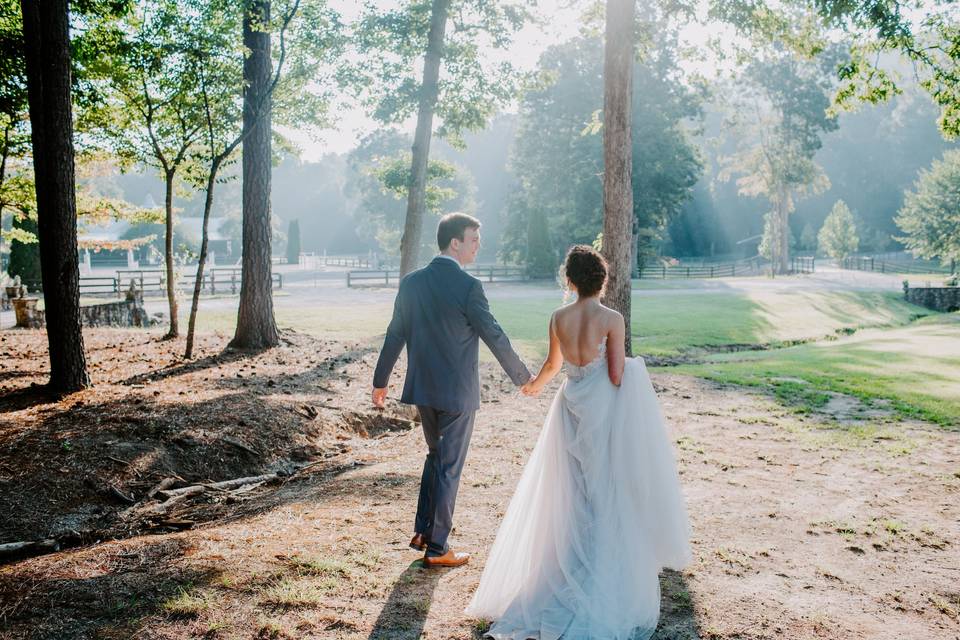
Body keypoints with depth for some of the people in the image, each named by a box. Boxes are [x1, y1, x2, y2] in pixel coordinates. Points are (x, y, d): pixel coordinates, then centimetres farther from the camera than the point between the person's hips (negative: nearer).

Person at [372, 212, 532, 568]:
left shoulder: (411, 282, 2)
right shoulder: (468, 286, -16)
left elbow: (395, 335, 7)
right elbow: (494, 337, -12)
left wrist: (380, 380, 18)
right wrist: (523, 378, 0)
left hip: (421, 388, 6)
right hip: (457, 392, -6)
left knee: (436, 455, 24)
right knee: (449, 467, 5)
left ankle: (422, 530, 28)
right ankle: (436, 548, 14)